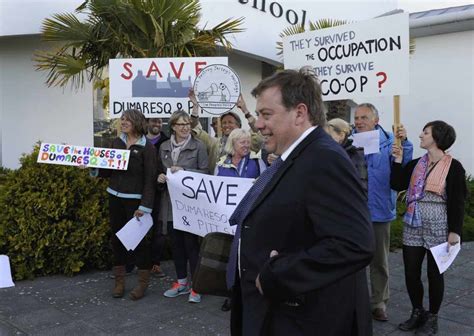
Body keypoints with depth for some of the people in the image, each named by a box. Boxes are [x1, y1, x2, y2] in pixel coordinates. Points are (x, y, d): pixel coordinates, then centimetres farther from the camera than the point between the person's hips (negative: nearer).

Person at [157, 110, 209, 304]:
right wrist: (160, 177, -4)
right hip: (171, 201, 5)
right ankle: (181, 283, 25)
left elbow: (205, 172, -6)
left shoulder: (198, 146, -5)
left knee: (191, 243, -3)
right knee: (176, 242, 11)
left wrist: (184, 171, -17)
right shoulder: (164, 147, 8)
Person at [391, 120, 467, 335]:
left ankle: (432, 318, 22)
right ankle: (418, 313, 26)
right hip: (413, 226, 5)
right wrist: (398, 160, -3)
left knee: (434, 273, 6)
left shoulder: (453, 167, -7)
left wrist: (455, 231, -14)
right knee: (411, 272, 7)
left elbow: (457, 202, -9)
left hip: (438, 228, -5)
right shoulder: (416, 164, 9)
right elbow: (396, 185, 2)